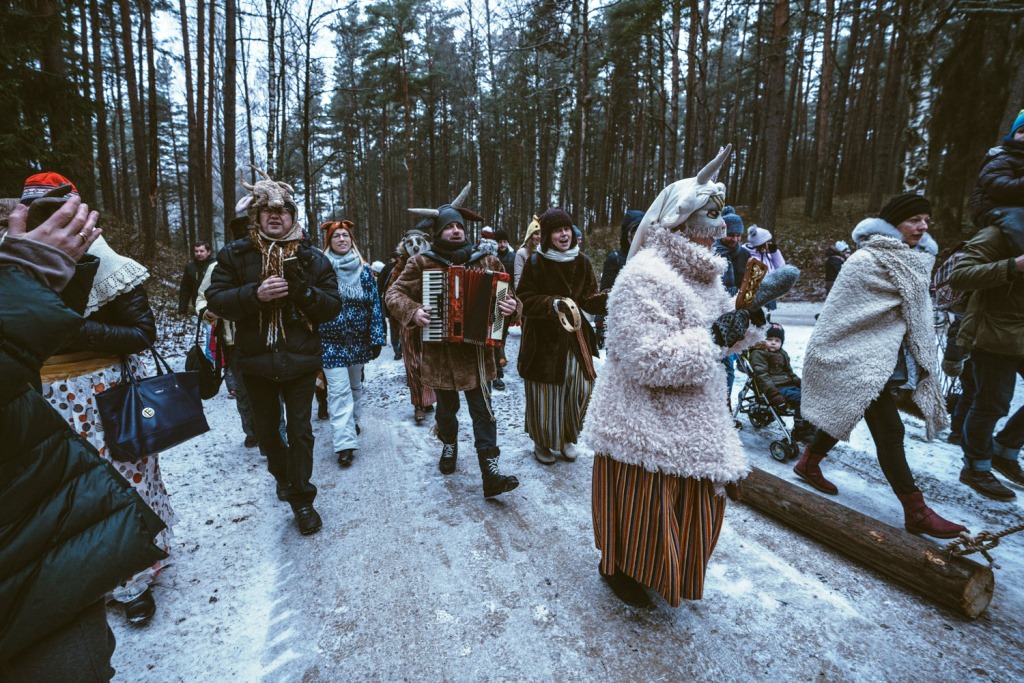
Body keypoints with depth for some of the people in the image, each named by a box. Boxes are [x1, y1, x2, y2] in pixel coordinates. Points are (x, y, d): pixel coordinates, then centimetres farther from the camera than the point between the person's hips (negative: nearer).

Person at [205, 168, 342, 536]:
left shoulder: (312, 259, -1)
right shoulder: (235, 254, 0)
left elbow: (334, 305, -4)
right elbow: (215, 298, -6)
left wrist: (305, 291, -21)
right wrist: (255, 294, -22)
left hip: (300, 360, -1)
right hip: (256, 360, 2)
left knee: (300, 431, 3)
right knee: (266, 430, 19)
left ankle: (301, 498, 19)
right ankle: (282, 472, 47)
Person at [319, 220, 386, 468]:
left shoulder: (364, 271, 4)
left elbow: (374, 305, 3)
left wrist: (377, 338, -1)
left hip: (358, 339, 3)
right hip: (331, 340, -3)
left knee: (355, 384, 18)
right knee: (339, 389, -9)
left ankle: (353, 422, 39)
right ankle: (345, 442, -10)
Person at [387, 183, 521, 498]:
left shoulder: (487, 261, 2)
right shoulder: (421, 263, -2)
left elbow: (508, 295, 7)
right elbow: (394, 293, 1)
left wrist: (512, 305, -17)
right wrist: (413, 311, -19)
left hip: (476, 349, 0)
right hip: (439, 351, 0)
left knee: (482, 410, -1)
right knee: (446, 407, 18)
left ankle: (490, 472, 4)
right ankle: (449, 446, 45)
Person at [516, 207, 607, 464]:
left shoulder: (582, 262, 2)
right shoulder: (536, 262, -7)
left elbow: (589, 299, 3)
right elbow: (524, 300, -9)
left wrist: (607, 299, -18)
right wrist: (553, 304, -23)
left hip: (575, 337, 3)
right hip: (543, 339, -3)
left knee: (578, 390, 4)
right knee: (545, 395, 4)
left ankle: (567, 438, 29)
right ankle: (542, 442, 28)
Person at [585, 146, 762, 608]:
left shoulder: (702, 273, 8)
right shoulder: (646, 276, -22)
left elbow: (727, 336, 13)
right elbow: (649, 361, -29)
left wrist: (749, 314, -6)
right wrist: (715, 338, -24)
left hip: (691, 421, 9)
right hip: (647, 424, -9)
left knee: (693, 500, 22)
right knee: (643, 506, 9)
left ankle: (667, 570, 47)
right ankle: (618, 568, 37)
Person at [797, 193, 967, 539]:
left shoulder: (916, 261, 12)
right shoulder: (866, 260, -15)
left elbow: (916, 318, 20)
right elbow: (839, 313, -14)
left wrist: (921, 364, 19)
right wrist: (823, 355, -12)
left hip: (890, 360, 9)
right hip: (864, 361, -9)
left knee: (844, 415, 17)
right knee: (889, 431, -5)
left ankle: (809, 464, 33)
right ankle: (916, 512, 3)